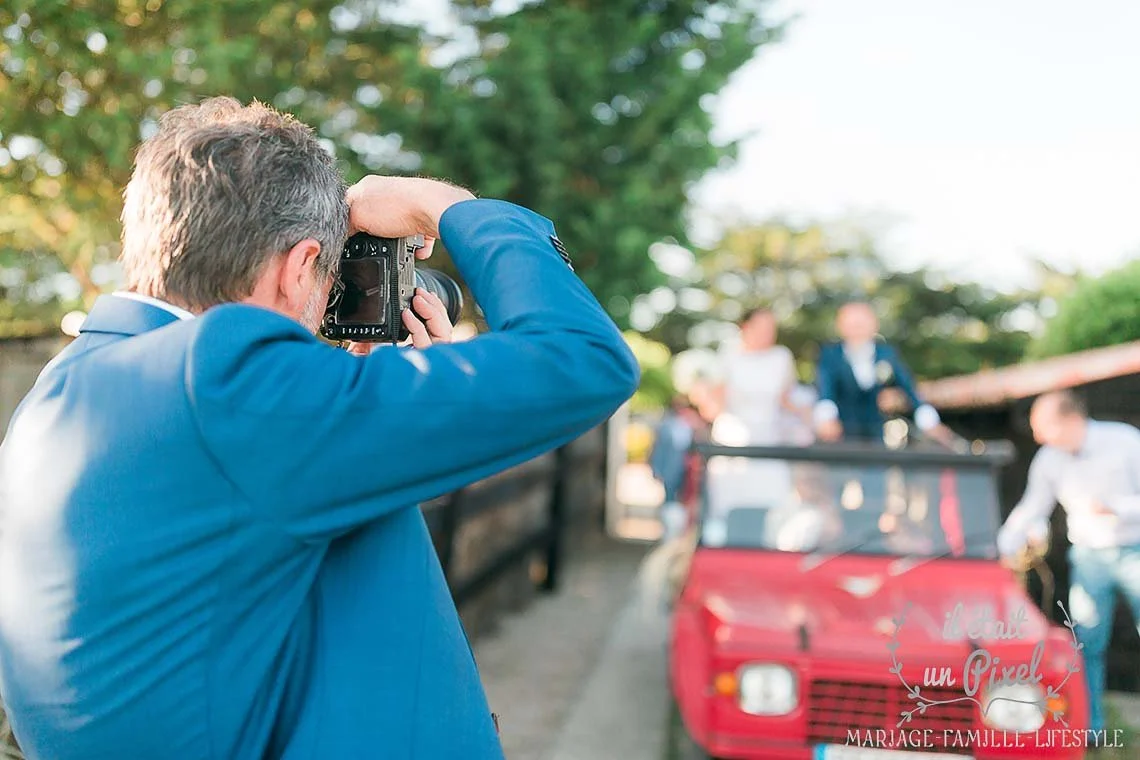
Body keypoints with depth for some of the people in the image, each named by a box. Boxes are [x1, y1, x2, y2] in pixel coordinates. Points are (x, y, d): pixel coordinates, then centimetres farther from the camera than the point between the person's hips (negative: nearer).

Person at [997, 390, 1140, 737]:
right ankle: (1089, 725, 15)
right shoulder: (1049, 460, -3)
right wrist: (1002, 549, -2)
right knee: (1087, 643, 4)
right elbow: (1030, 510, 5)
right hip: (1089, 556, 3)